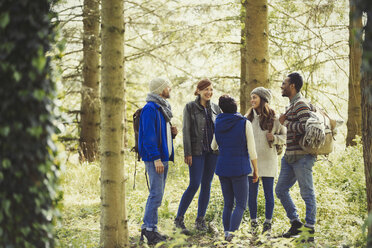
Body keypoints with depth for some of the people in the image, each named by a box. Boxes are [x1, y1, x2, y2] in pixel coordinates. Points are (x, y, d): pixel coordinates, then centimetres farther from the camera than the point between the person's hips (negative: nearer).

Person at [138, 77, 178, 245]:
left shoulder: (163, 108, 17)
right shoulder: (150, 109, -14)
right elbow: (148, 135, -19)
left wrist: (171, 131, 4)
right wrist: (156, 158, -23)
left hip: (164, 157, 10)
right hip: (154, 158, -10)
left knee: (157, 194, 12)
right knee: (156, 194, -10)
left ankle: (150, 229, 17)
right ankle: (149, 228, -3)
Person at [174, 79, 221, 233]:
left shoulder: (215, 108, 9)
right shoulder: (190, 107, -3)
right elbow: (186, 131, -6)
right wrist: (187, 153, -12)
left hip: (213, 152, 4)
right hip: (197, 151, -4)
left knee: (206, 185, 6)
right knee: (194, 185, -9)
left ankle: (200, 219, 14)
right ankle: (179, 218, 2)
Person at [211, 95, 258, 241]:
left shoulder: (218, 123, 3)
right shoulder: (245, 123, -8)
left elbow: (214, 147, 18)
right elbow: (252, 150, -7)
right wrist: (256, 171, 2)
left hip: (222, 168, 4)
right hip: (239, 169, -4)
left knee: (228, 204, 13)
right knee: (241, 205, -1)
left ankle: (226, 232, 9)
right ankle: (232, 232, -17)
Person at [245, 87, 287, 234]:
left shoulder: (273, 119, -2)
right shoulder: (248, 118, 7)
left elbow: (285, 136, 5)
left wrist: (274, 138, -14)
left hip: (268, 161, -3)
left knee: (268, 193, 3)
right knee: (252, 193, 6)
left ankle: (268, 222, 14)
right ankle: (253, 222, 17)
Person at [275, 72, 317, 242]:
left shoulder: (300, 104, -12)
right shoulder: (292, 104, 19)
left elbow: (304, 127, -24)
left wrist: (285, 122, -12)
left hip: (302, 156, -10)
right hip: (290, 156, 10)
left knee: (307, 193, -3)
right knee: (281, 190, 12)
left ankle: (309, 229, 3)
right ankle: (295, 223, 20)